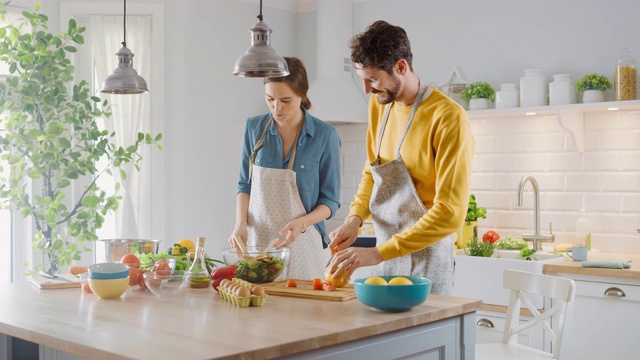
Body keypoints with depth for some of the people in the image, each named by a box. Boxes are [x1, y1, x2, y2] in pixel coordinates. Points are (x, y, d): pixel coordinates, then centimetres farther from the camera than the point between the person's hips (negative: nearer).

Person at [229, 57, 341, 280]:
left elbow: (330, 201, -3)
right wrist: (241, 224, -6)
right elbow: (245, 184, 10)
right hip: (256, 239, 2)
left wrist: (301, 223, -20)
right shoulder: (254, 128, 1)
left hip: (301, 243, -2)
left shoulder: (324, 135, -7)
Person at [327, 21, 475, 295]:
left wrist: (378, 253, -25)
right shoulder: (379, 104, 4)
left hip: (425, 260, -6)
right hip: (383, 254, 6)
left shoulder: (448, 118, -19)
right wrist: (355, 218, -2)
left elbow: (450, 213, -23)